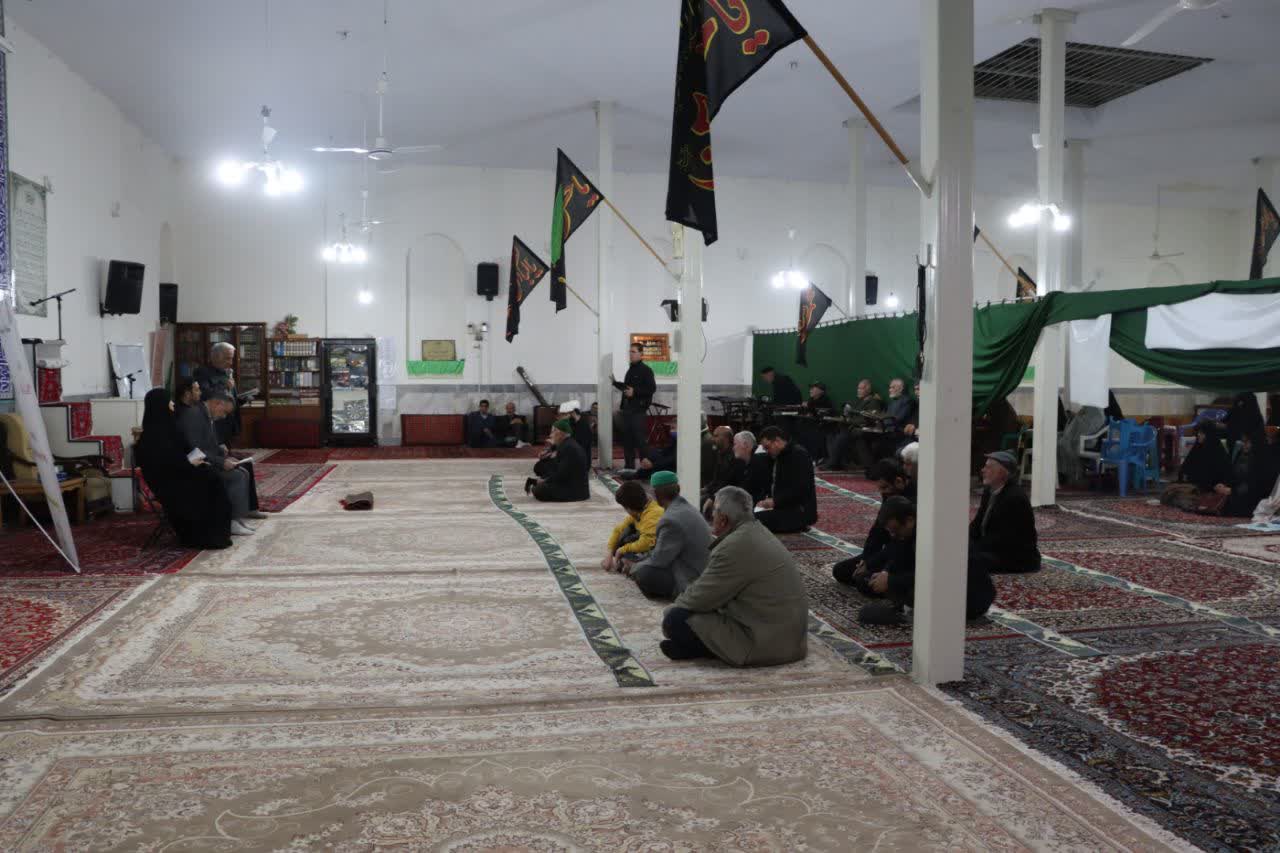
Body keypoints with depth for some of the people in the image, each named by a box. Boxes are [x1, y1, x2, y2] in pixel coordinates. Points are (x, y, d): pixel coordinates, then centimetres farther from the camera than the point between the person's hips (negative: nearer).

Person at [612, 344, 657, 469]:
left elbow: (652, 388, -16)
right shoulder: (630, 370, 17)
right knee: (627, 438, 9)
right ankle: (629, 465, 17)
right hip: (627, 408, 8)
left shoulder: (646, 370, -8)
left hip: (639, 410, -8)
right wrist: (615, 382, 15)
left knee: (640, 438, -7)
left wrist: (635, 392, -21)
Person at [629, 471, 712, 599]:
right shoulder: (685, 507, 5)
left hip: (692, 581, -10)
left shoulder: (672, 520, -25)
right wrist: (639, 561, 14)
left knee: (643, 574, -19)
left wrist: (634, 568, -1)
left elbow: (659, 559, -19)